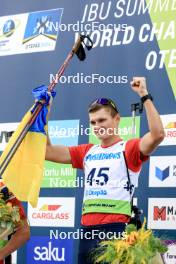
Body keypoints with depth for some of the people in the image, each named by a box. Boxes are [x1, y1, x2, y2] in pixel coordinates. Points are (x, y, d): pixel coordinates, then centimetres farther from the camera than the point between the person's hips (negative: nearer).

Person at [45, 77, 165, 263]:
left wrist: (145, 96, -19)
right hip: (87, 228, 6)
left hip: (116, 227, -6)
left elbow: (157, 135, -19)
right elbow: (48, 152, 15)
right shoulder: (87, 152, 16)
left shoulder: (128, 149, -1)